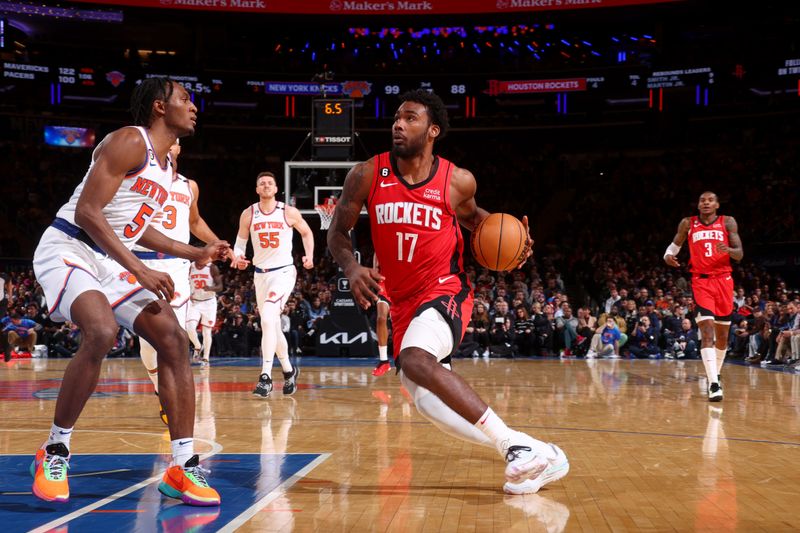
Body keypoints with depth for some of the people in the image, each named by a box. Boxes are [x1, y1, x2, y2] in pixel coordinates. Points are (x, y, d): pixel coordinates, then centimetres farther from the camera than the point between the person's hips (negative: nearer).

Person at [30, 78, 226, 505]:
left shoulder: (166, 164, 15)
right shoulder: (130, 141, -13)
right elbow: (87, 211, -21)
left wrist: (197, 253, 20)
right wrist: (140, 271, -25)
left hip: (110, 260, 9)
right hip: (68, 249, -9)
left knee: (174, 339, -3)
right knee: (101, 332, -33)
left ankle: (183, 467, 0)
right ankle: (54, 453, -14)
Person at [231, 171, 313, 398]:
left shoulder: (289, 213, -5)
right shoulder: (248, 214, 0)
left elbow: (306, 232, 10)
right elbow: (240, 243, 10)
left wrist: (309, 255, -5)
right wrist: (238, 257, -12)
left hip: (284, 272, -4)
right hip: (261, 274, 4)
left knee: (267, 319, -23)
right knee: (273, 325, 13)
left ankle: (266, 377, -23)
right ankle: (288, 370, 33)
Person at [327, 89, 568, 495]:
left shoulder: (457, 181, -5)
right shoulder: (367, 176, -4)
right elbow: (337, 232, 3)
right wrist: (351, 268, -17)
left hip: (444, 290, -5)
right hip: (403, 302, 5)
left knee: (415, 361, -33)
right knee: (427, 403, -6)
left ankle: (514, 444, -28)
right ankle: (532, 458, 2)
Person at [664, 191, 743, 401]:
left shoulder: (728, 222, 5)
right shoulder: (687, 223, 6)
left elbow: (740, 254, 0)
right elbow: (675, 244, 20)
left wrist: (728, 250, -23)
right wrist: (668, 255, -3)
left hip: (723, 280, 2)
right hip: (701, 281, -2)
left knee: (722, 334, 11)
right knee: (707, 331, -17)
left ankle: (716, 374, 33)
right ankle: (713, 384, -24)